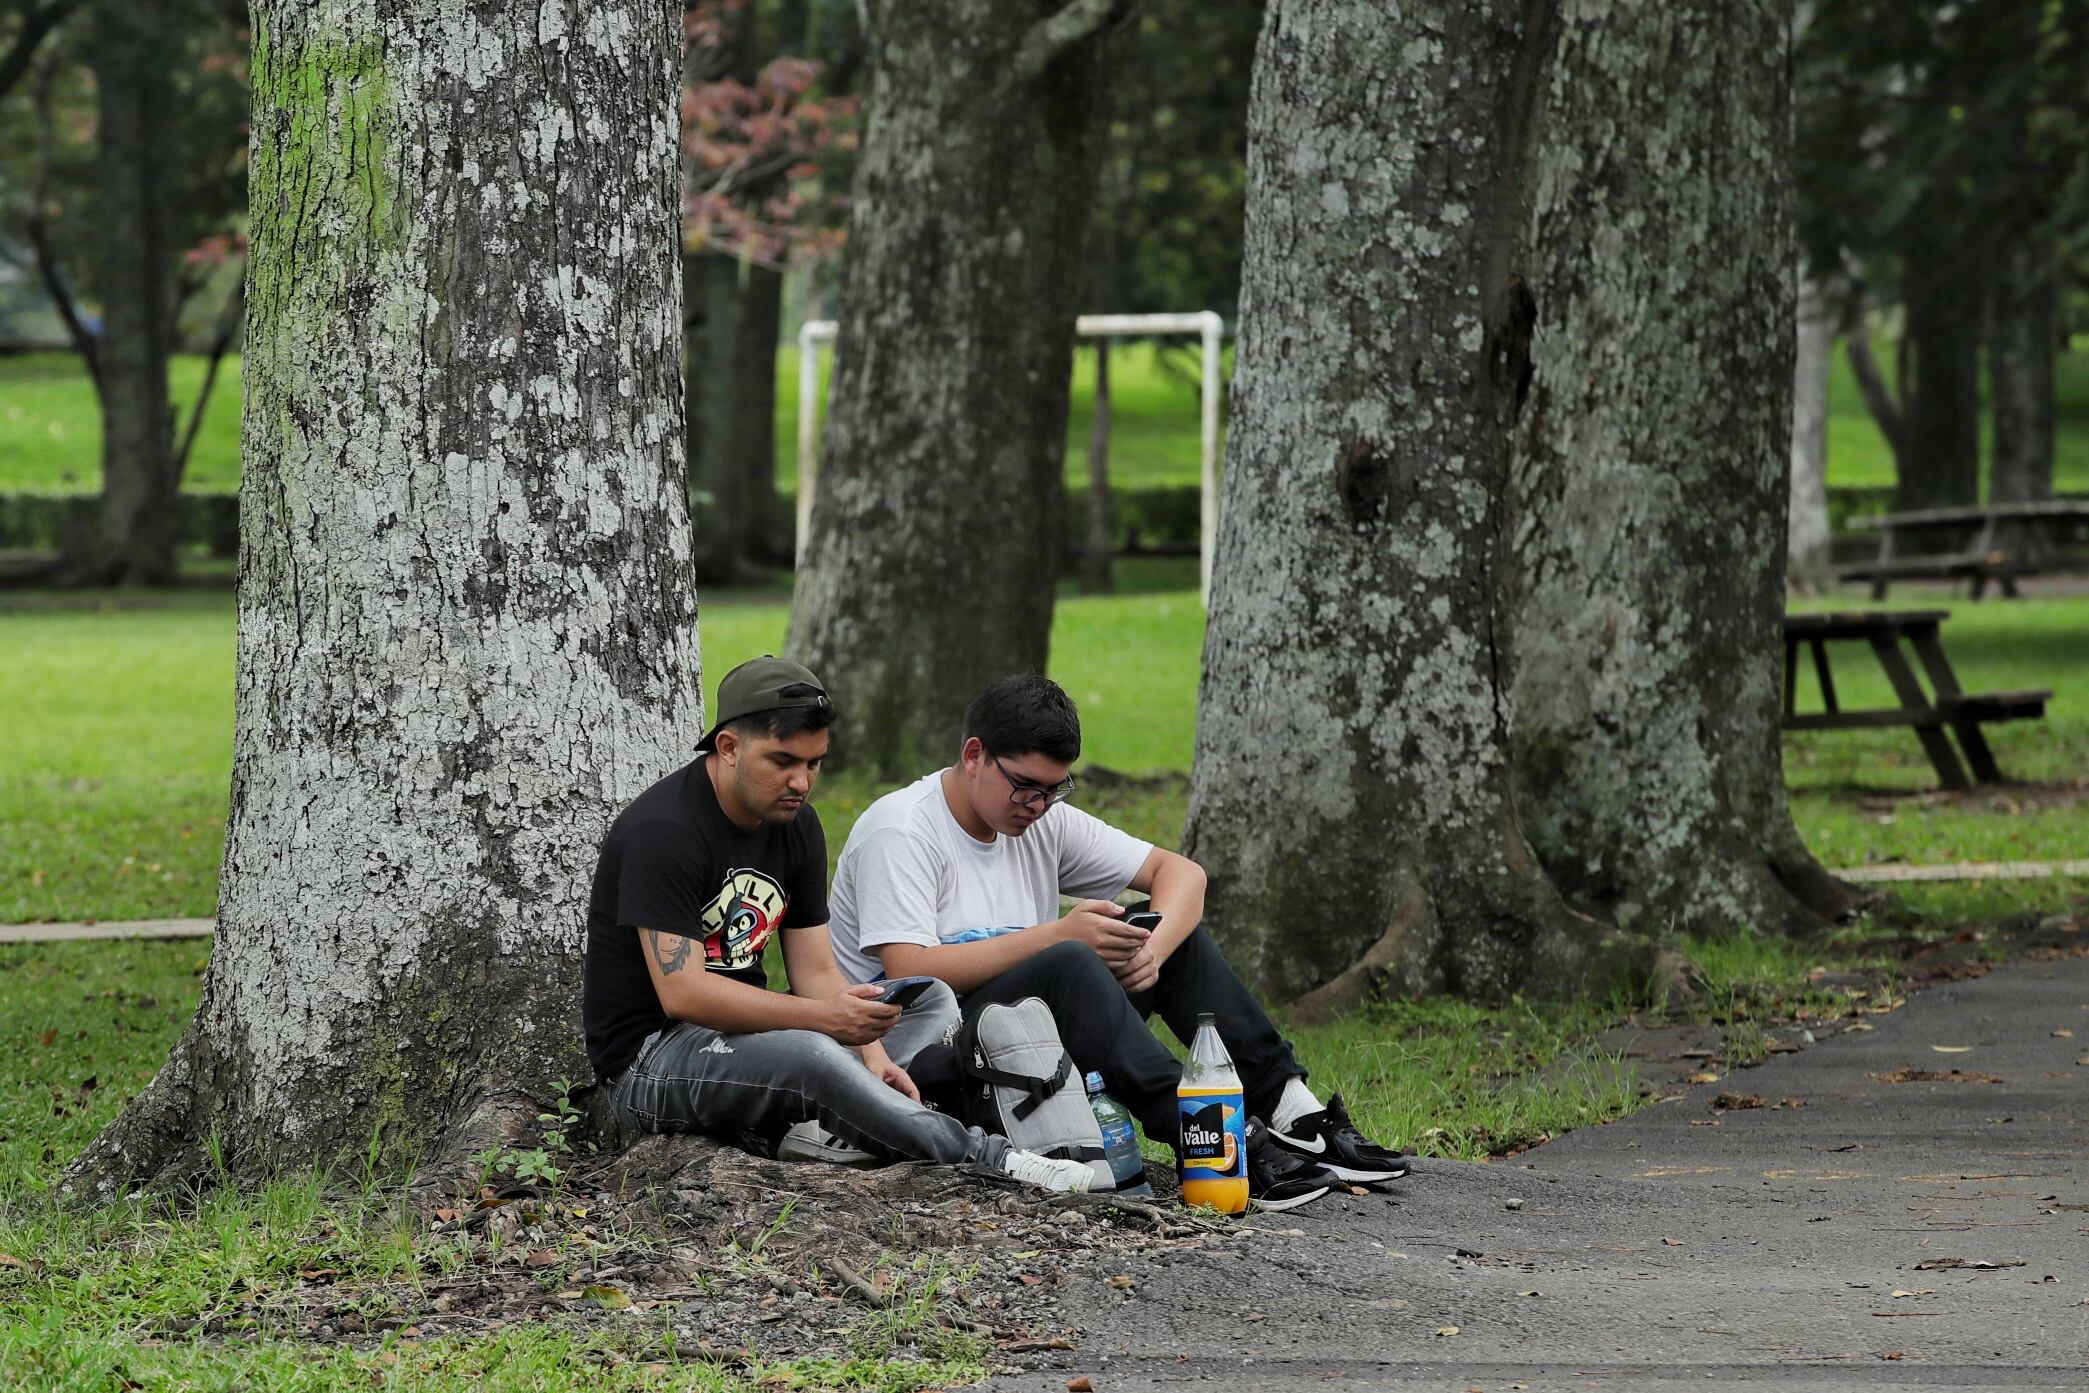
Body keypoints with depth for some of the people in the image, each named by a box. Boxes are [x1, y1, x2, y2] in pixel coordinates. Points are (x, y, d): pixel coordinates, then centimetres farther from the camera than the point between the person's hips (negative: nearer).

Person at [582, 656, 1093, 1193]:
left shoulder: (796, 824, 6)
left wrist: (872, 1052, -14)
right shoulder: (664, 831, -20)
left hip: (740, 1029, 9)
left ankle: (813, 1126, -23)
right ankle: (988, 1159, -26)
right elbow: (682, 993, -26)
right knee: (807, 1053, -37)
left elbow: (817, 971, 6)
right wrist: (825, 1018, -31)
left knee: (932, 1001, 3)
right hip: (651, 1060, -9)